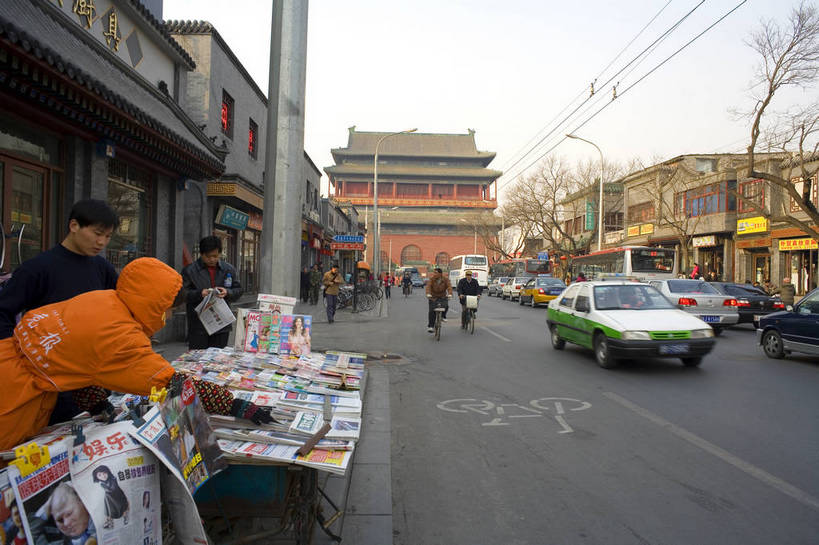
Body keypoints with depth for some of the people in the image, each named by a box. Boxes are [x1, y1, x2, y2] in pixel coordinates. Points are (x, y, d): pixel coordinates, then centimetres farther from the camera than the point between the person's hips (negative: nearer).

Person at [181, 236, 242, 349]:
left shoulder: (229, 269, 7)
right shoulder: (189, 270, -2)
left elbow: (238, 290, 10)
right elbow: (183, 293, -4)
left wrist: (227, 293, -11)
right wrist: (199, 294, -20)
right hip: (198, 325, -2)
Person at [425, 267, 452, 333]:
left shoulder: (445, 279, -8)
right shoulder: (432, 279, -11)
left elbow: (449, 286, -21)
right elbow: (428, 286, -23)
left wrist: (450, 294, -40)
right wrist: (428, 293, -42)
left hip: (443, 296, 1)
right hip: (433, 297, 0)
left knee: (445, 305, -27)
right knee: (432, 311, -9)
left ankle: (443, 316, 5)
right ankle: (430, 326, 1)